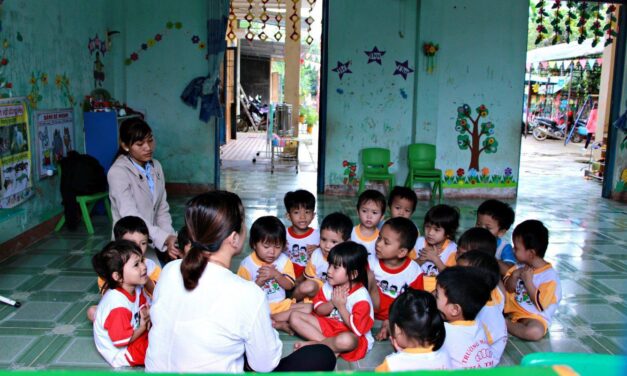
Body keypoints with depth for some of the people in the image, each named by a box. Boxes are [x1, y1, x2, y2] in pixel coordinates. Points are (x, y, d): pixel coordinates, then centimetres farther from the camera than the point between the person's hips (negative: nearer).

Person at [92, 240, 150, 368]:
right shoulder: (118, 305, -33)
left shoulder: (136, 289, -8)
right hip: (122, 353, -8)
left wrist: (148, 315, -15)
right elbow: (121, 341, -26)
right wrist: (143, 327, -15)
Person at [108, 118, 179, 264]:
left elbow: (162, 209, 4)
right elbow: (130, 216, -25)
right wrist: (164, 239, -36)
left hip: (155, 244, 6)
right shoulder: (117, 173, -15)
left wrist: (170, 238, -11)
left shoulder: (156, 166, 5)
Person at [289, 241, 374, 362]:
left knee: (345, 340, -44)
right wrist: (332, 303, -19)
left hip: (352, 335, -7)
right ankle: (330, 345, -16)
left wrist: (340, 306, -22)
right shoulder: (330, 285, -3)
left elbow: (356, 328, -24)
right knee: (295, 317, -4)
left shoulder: (361, 296, -22)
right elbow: (318, 310, 1)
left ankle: (314, 344, -14)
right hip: (330, 324, 7)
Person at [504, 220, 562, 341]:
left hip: (534, 316, -6)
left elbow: (540, 305, -21)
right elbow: (508, 289, 7)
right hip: (513, 307, 7)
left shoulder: (550, 276, -18)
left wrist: (528, 281, -23)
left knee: (535, 332, -39)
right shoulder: (521, 266, 2)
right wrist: (514, 276, -13)